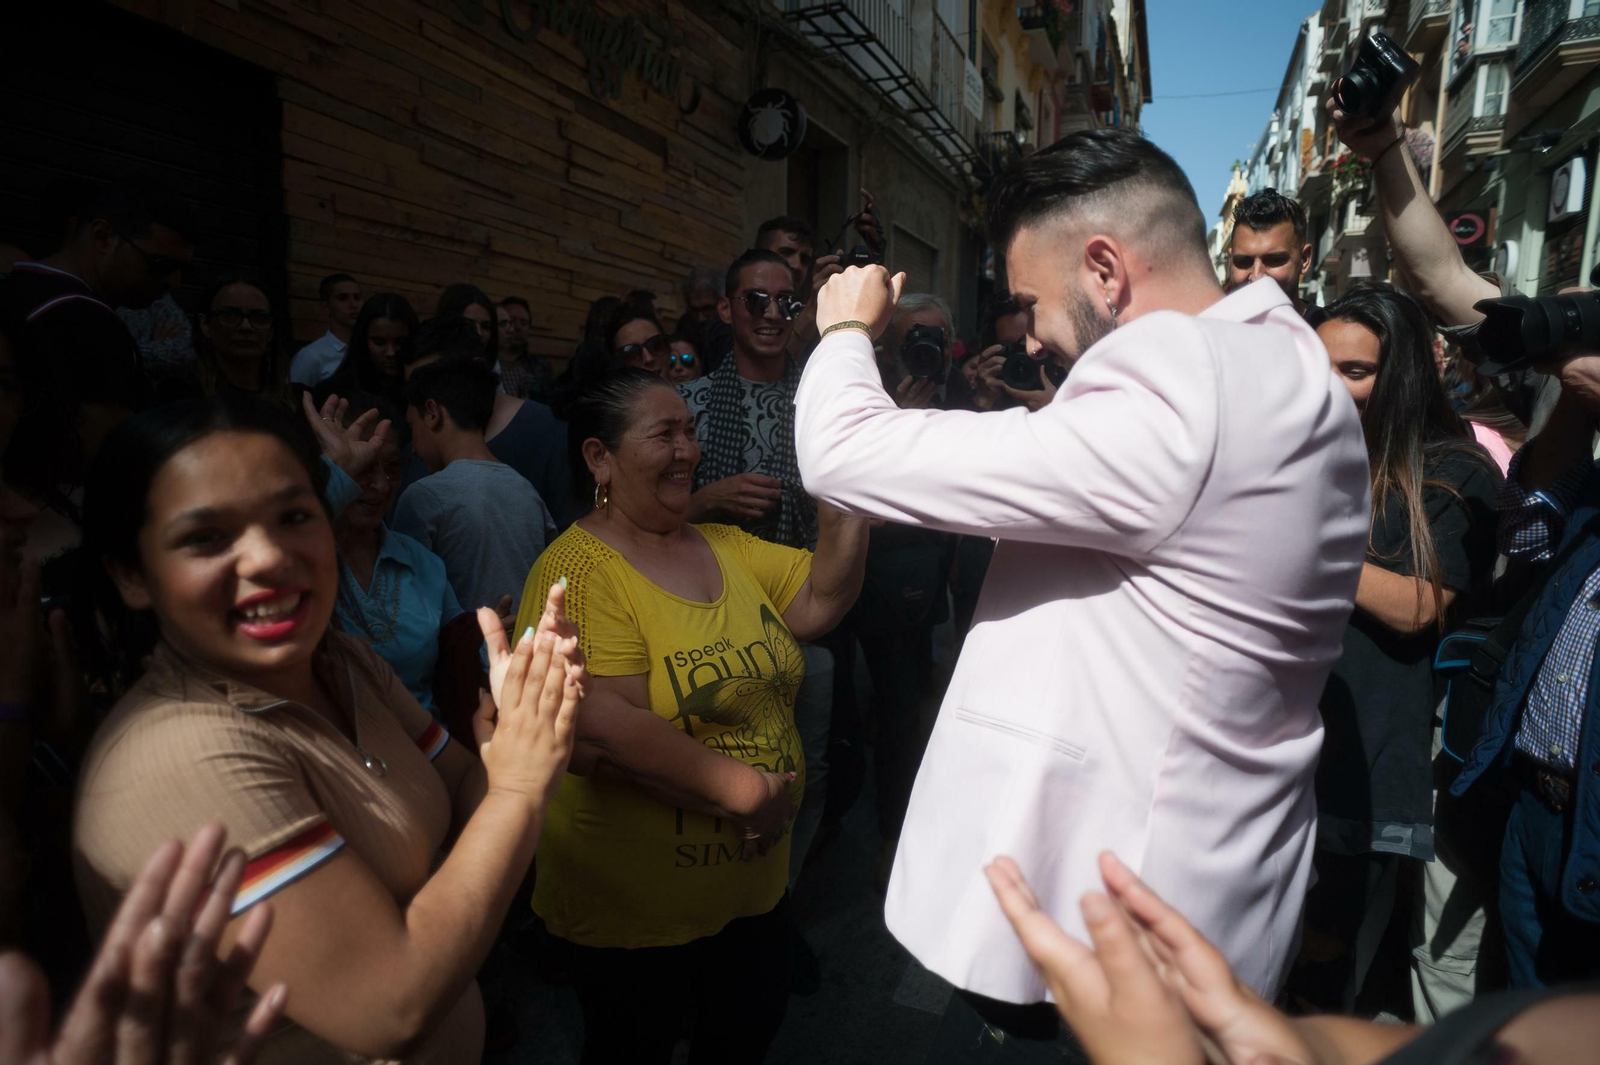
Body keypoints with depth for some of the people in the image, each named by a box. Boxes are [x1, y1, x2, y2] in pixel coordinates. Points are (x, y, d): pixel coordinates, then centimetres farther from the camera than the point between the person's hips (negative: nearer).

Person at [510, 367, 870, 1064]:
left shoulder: (727, 546, 4)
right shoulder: (580, 570, -20)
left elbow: (819, 600, -3)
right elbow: (608, 728, -30)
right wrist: (746, 791, -24)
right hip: (635, 908, -6)